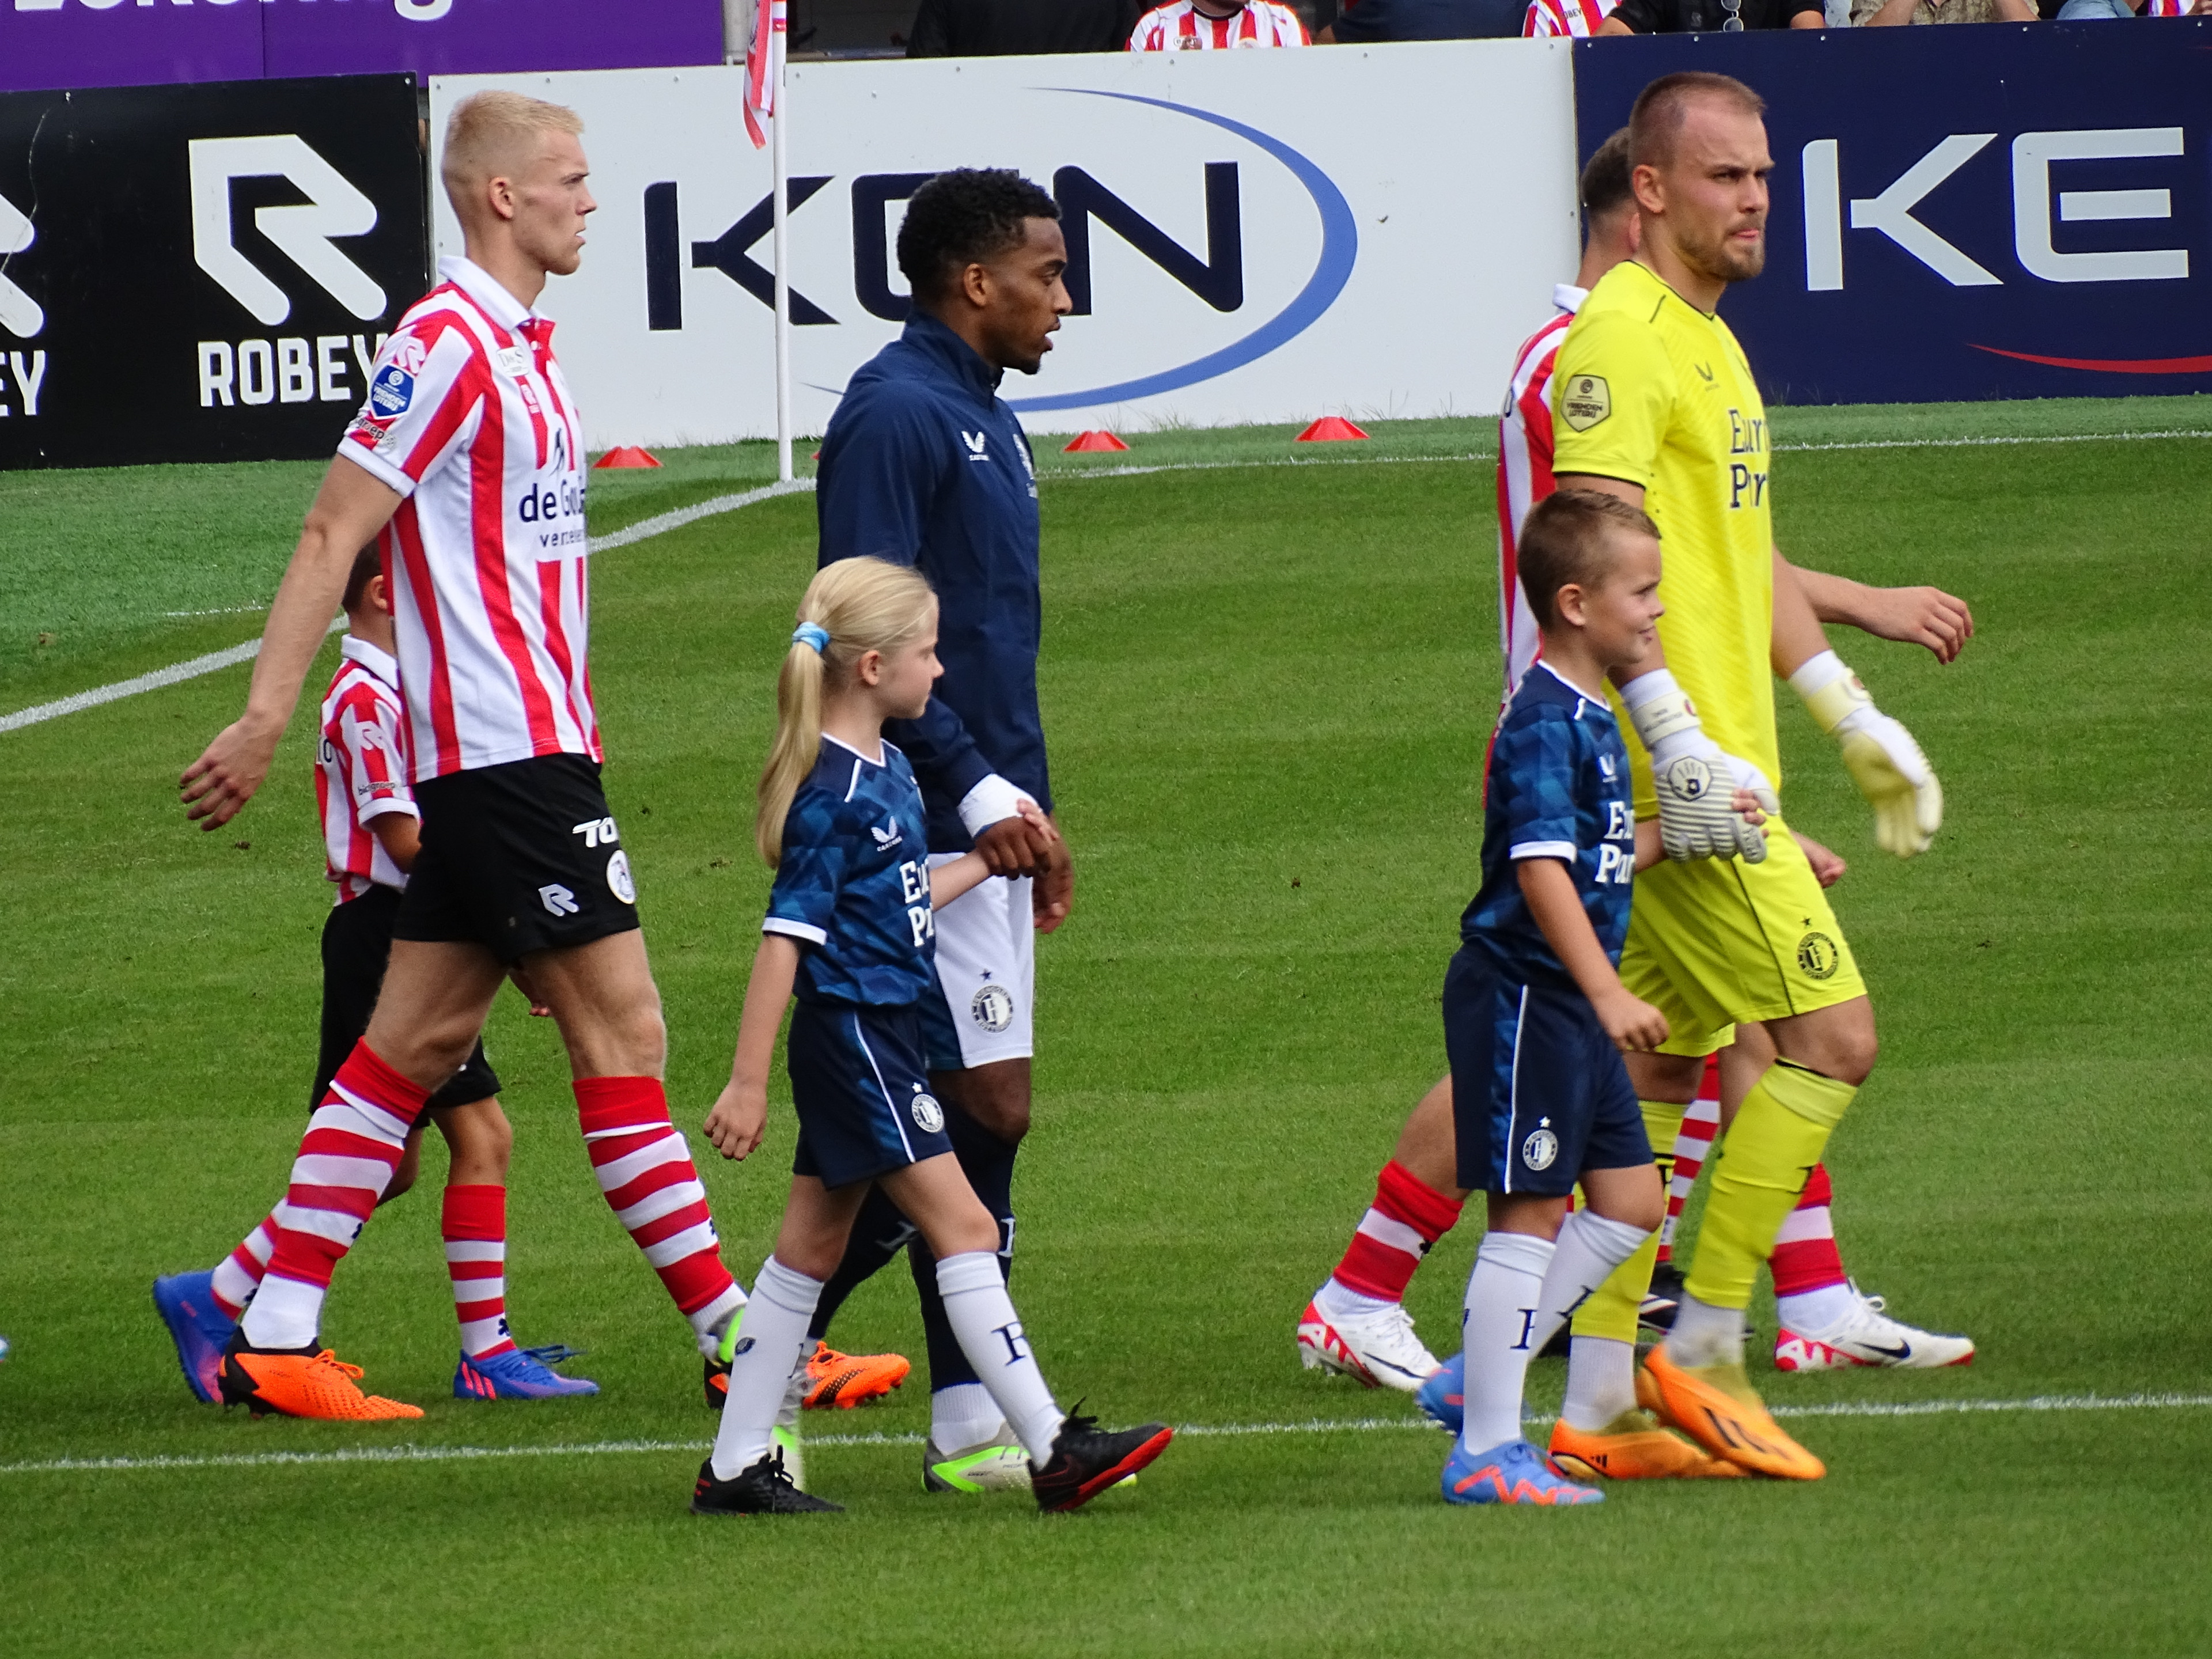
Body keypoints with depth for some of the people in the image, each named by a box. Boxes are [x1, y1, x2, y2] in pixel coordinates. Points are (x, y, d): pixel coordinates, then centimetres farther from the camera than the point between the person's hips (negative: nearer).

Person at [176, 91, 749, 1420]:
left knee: (418, 1041, 8)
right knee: (620, 1027, -7)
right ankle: (737, 1340, -4)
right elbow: (334, 535, -15)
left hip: (527, 747, 10)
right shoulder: (446, 344, -13)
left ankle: (275, 1340, 8)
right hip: (506, 751, -10)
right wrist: (266, 724, -19)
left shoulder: (518, 348, 16)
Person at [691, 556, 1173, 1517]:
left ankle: (736, 1468, 16)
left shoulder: (886, 771, 11)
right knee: (964, 1230, -9)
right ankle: (1054, 1454, -9)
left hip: (877, 1039, 10)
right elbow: (786, 937, -19)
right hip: (853, 1035, -10)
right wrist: (748, 1082, -20)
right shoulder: (835, 795, -18)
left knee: (810, 1249, 12)